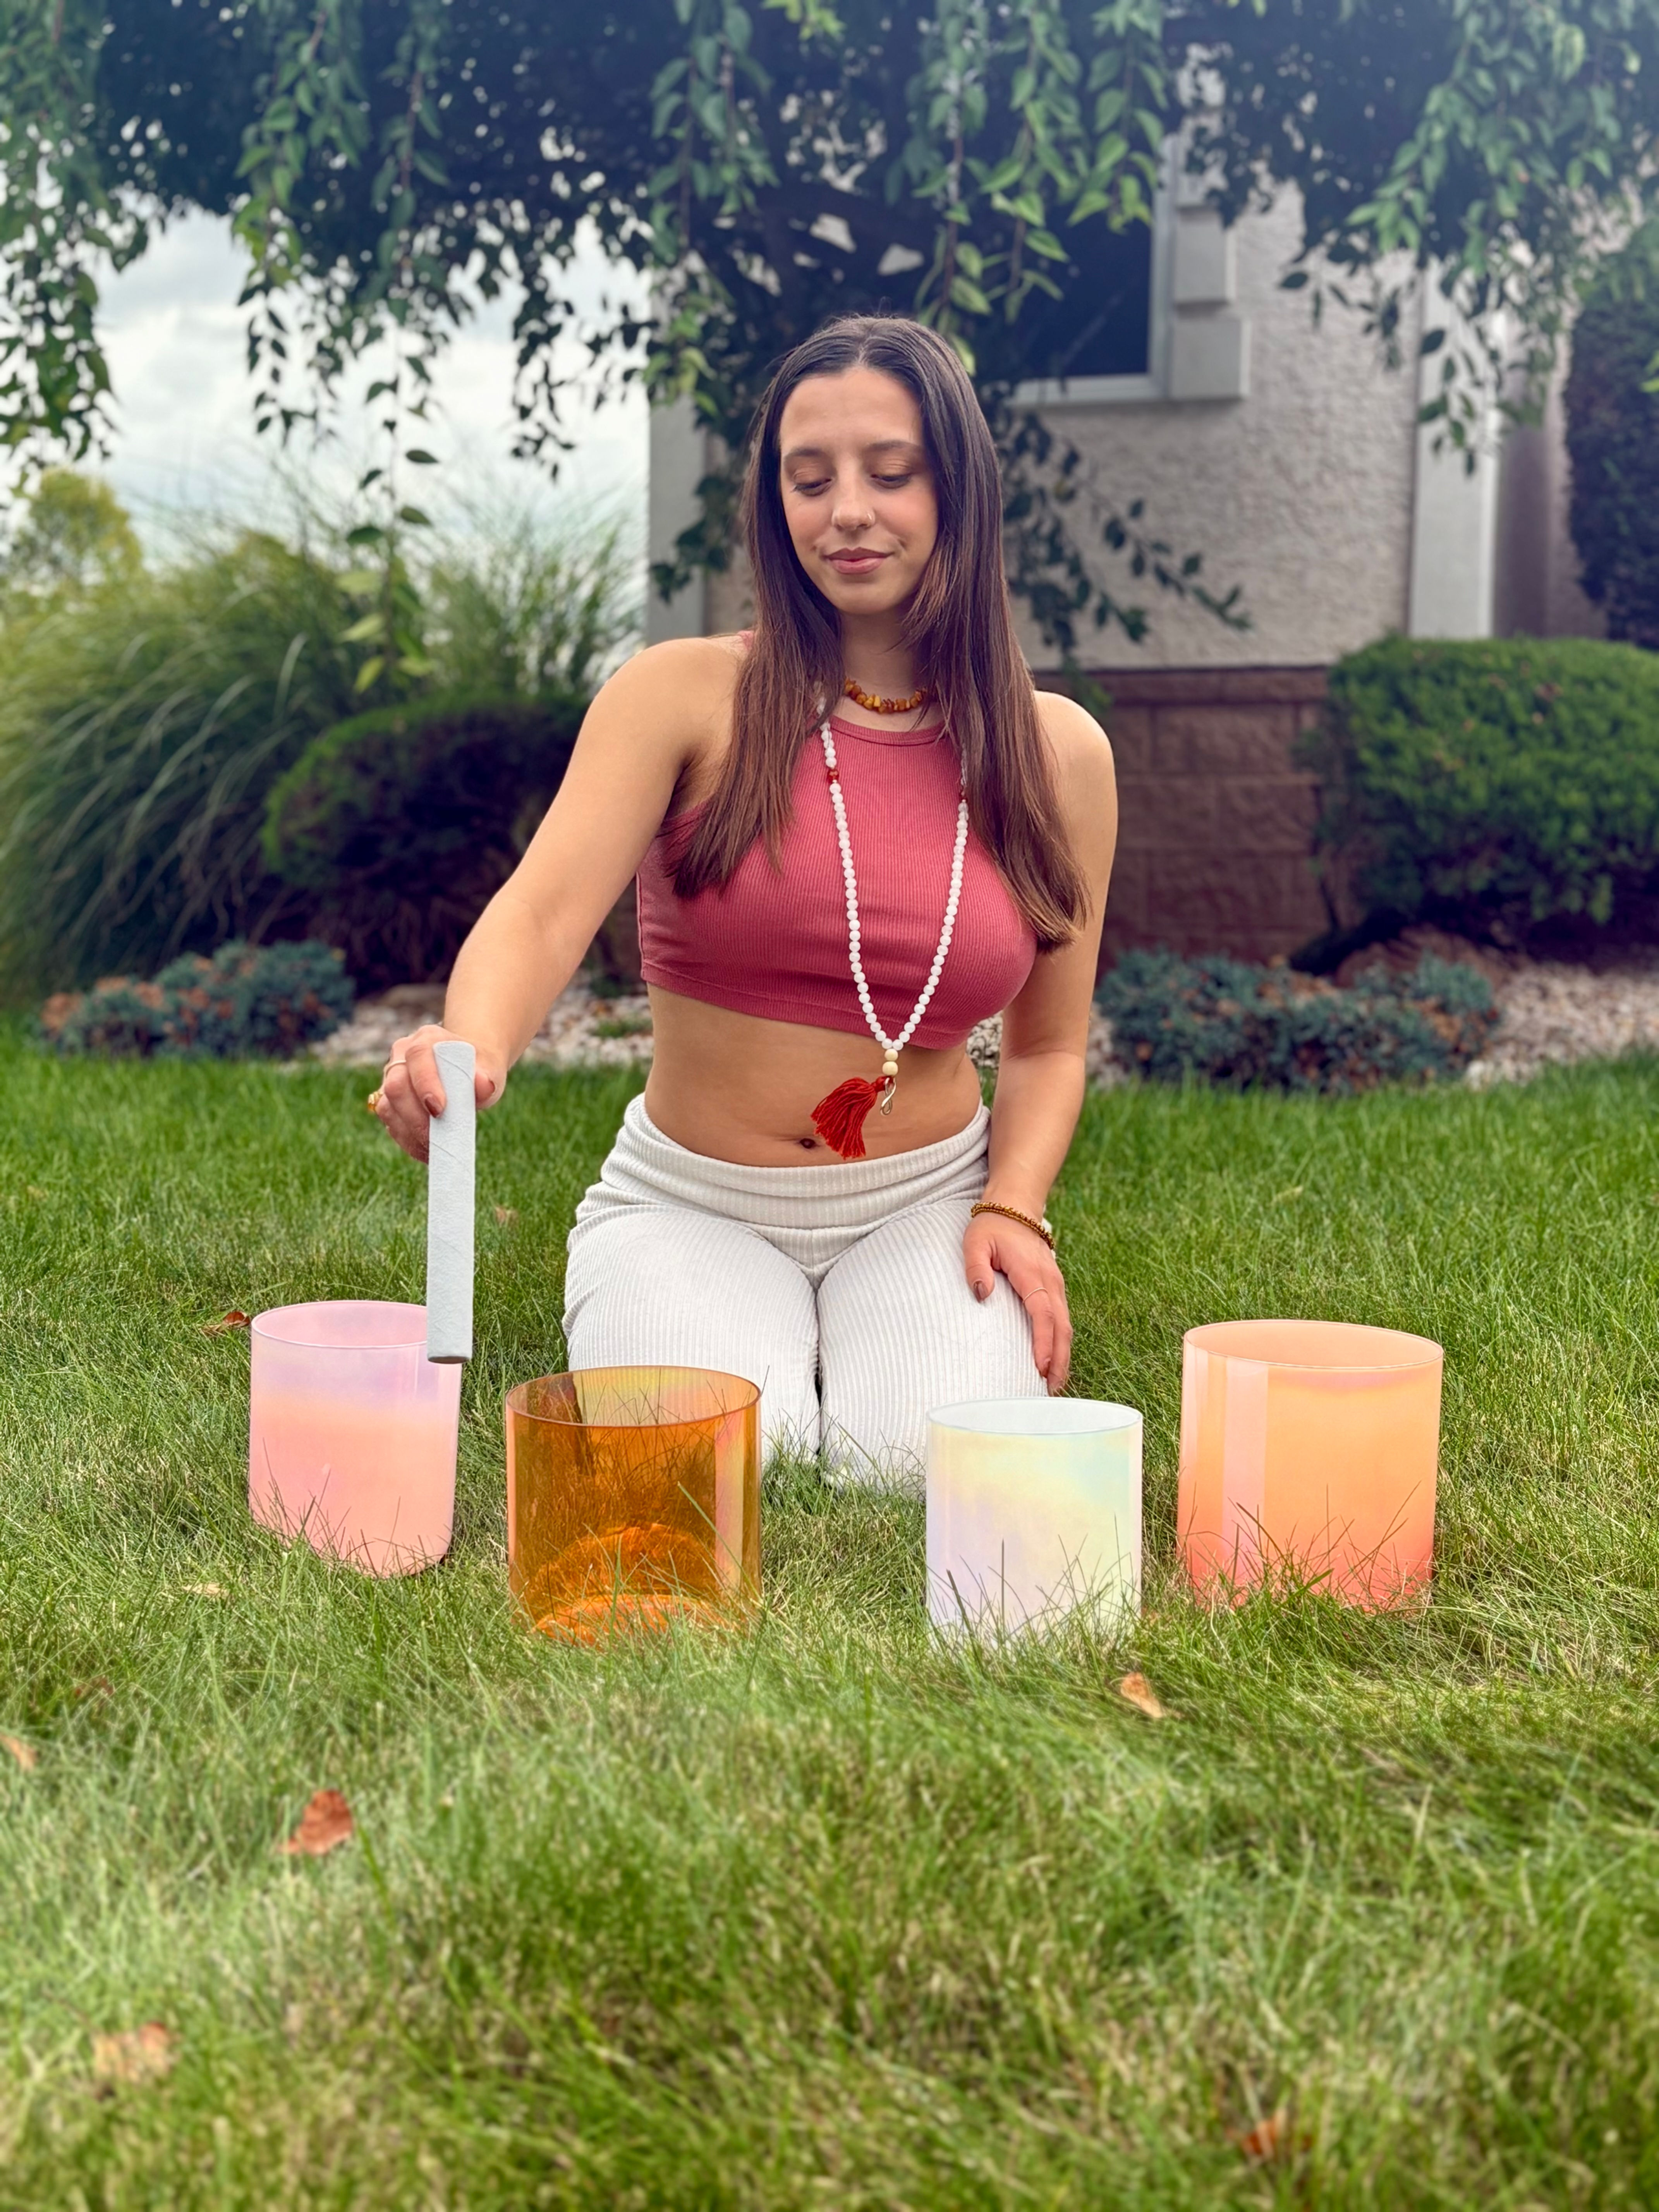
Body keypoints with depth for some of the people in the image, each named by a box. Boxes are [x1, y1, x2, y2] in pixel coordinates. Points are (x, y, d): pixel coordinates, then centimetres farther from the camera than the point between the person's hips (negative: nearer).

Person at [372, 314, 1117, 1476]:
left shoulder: (1058, 751, 2)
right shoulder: (684, 697, -7)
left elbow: (1048, 1046, 10)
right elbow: (542, 911, -21)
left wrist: (1013, 1208, -9)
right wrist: (469, 1049, -43)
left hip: (924, 1204, 2)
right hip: (692, 1205, -1)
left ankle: (855, 1333, 12)